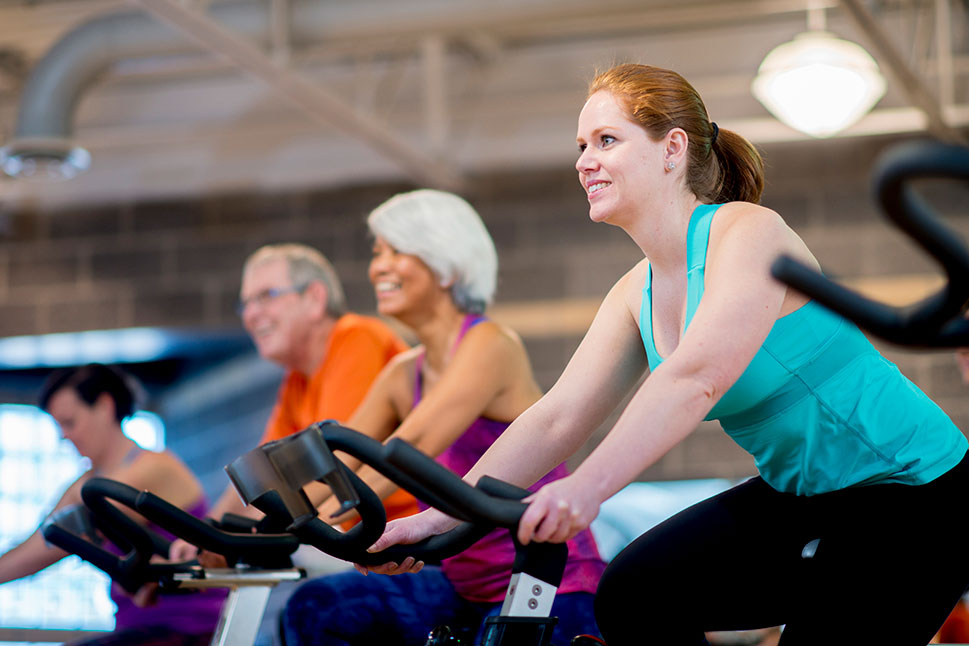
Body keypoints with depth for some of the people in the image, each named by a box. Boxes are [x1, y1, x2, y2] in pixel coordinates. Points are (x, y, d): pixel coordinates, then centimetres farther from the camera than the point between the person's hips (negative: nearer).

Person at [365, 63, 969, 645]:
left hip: (913, 494, -7)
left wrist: (589, 485, -47)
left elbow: (696, 377, -35)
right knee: (632, 596, -6)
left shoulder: (748, 231, -19)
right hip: (798, 495, 7)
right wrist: (440, 518, -14)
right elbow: (556, 418, -3)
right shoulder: (636, 295, 4)